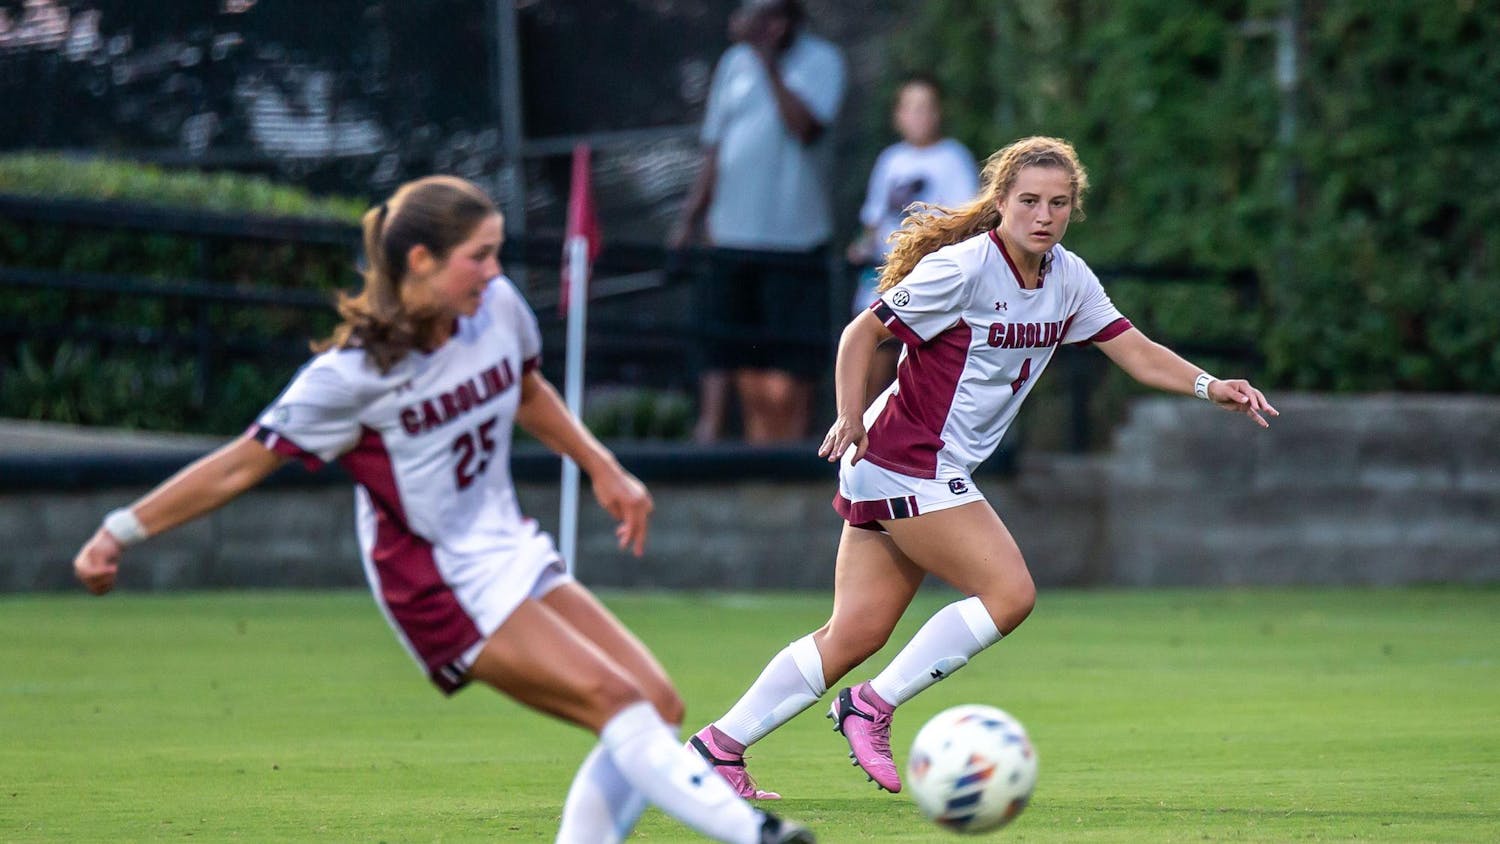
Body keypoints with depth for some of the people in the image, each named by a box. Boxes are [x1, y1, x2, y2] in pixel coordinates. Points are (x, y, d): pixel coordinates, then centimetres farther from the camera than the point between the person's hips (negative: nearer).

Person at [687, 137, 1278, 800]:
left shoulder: (1069, 280, 6)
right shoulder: (962, 268, -16)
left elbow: (1137, 352, 6)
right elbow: (862, 332, -11)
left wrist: (1209, 387, -9)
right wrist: (850, 417, -20)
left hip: (940, 474, 8)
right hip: (905, 464, -8)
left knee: (856, 633, 5)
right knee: (1009, 593, -13)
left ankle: (721, 743, 10)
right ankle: (872, 706, -4)